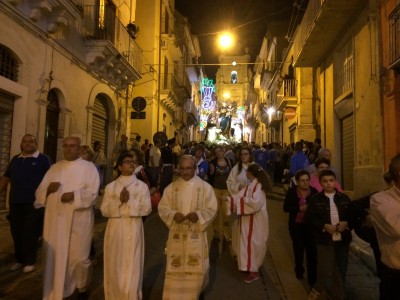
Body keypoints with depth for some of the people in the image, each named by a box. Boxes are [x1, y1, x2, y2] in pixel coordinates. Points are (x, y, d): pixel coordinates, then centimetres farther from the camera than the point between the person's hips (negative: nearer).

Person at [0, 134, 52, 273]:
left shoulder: (44, 159, -3)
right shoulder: (15, 159, 14)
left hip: (34, 203, -5)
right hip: (15, 203, 6)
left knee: (30, 233, 2)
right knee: (16, 233, 12)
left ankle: (30, 262, 16)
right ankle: (20, 260, 27)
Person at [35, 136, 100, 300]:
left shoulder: (88, 167, 0)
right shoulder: (54, 168, 13)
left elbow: (92, 193, -9)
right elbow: (39, 191, 10)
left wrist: (74, 195, -26)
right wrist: (48, 188, -12)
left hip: (78, 220, -3)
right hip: (55, 220, 4)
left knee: (78, 257, 3)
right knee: (54, 257, 9)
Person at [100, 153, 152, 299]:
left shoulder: (142, 186, 0)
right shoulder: (110, 186, 5)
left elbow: (146, 208, -7)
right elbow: (104, 210, -1)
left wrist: (130, 201, -16)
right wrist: (119, 200, -16)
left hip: (133, 229, -1)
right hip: (115, 229, 2)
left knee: (131, 266, 2)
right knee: (114, 266, 10)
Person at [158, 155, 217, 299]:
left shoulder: (205, 187, -2)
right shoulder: (171, 187, 3)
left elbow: (211, 209, -3)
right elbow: (162, 208, 3)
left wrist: (198, 215, -21)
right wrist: (173, 214, -17)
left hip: (196, 235, -1)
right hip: (176, 234, 1)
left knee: (196, 269, 7)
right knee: (175, 269, 7)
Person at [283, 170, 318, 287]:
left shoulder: (314, 191, -8)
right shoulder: (291, 192, -8)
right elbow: (286, 208, -11)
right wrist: (300, 208, -23)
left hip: (310, 225, -1)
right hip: (296, 225, 1)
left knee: (311, 250, -3)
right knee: (298, 248, 18)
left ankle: (312, 277, 10)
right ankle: (299, 270, 43)